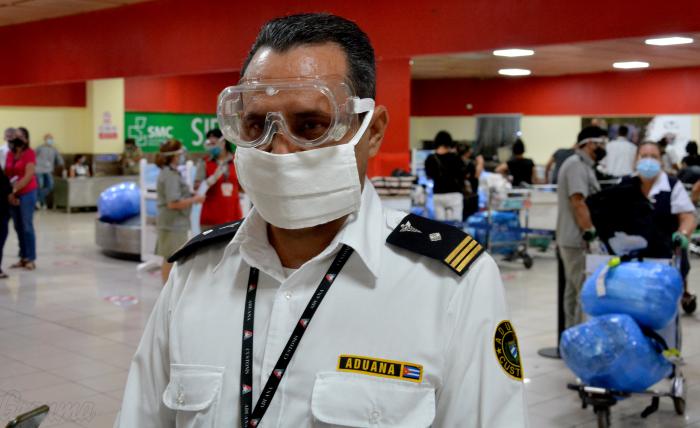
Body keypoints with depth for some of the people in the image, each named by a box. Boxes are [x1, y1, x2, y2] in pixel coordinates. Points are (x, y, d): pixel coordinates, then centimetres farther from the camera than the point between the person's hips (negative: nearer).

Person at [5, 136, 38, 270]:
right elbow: (6, 173, 8)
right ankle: (23, 257, 14)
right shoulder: (9, 154, 10)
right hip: (12, 195, 6)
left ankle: (31, 259, 3)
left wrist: (14, 190, -18)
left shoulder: (29, 153, -8)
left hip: (27, 193, -6)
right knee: (18, 227, 8)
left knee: (27, 227, -3)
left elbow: (29, 176, -15)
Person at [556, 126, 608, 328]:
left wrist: (590, 231, 19)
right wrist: (590, 232, -22)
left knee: (574, 292, 14)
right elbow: (578, 202, -22)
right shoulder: (577, 165, -14)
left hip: (574, 240, 11)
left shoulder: (582, 165, 19)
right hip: (578, 241, -11)